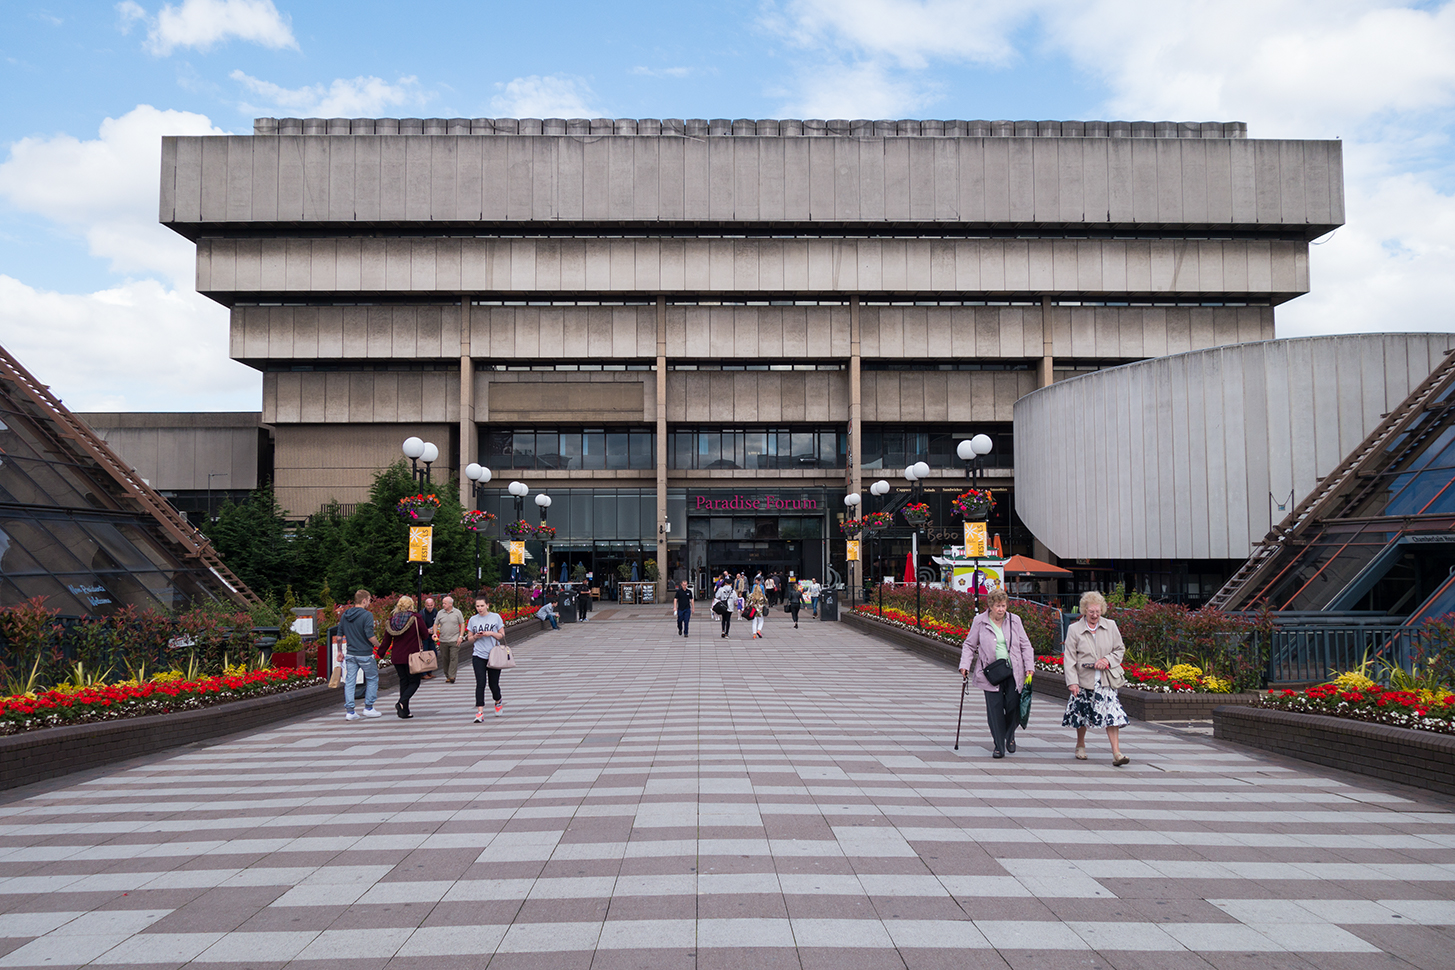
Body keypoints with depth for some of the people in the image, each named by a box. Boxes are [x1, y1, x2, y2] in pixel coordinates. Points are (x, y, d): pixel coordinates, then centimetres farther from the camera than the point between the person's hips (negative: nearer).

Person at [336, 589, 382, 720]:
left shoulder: (345, 615, 7)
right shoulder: (367, 615, -14)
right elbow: (370, 636, -20)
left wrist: (340, 652, 19)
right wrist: (379, 646, -4)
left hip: (350, 654, 5)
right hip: (365, 654, -5)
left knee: (349, 682, 6)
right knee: (372, 679, 12)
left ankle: (349, 711, 4)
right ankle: (368, 708, 14)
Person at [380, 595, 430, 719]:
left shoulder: (392, 619, 3)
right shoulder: (416, 618, -10)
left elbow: (387, 640, 7)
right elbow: (425, 636, -4)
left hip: (396, 657, 5)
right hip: (412, 656, -5)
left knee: (403, 682, 15)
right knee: (414, 682, 6)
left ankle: (404, 711, 11)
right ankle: (402, 702, -18)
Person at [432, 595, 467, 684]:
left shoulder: (457, 613, 2)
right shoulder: (440, 613, 8)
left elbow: (462, 624, 4)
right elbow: (436, 624, 13)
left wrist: (460, 636, -5)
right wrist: (435, 633, -5)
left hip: (454, 640, -3)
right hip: (443, 640, 3)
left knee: (454, 658, -10)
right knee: (445, 659, 5)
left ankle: (452, 676, -12)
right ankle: (447, 676, 15)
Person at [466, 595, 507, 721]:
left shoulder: (496, 617, 2)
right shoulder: (473, 620, 7)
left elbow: (502, 636, 5)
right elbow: (469, 639, 13)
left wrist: (491, 633, -12)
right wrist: (476, 636, -8)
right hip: (478, 656, 1)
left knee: (493, 684, 3)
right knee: (480, 683, -11)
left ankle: (498, 702, 35)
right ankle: (480, 712, -12)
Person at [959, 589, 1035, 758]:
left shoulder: (1014, 620, 6)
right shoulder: (979, 621, 1)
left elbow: (1025, 645, 11)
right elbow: (970, 645, 8)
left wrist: (1029, 667, 3)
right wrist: (965, 665, -3)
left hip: (1013, 672, 1)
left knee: (1013, 705, -5)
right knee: (994, 708, -6)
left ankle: (1010, 735, 25)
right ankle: (999, 746, 4)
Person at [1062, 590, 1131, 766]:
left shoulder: (1110, 626, 3)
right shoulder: (1074, 629, -4)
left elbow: (1120, 649, 11)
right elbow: (1069, 657, -4)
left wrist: (1107, 660, -9)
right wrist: (1072, 682, -12)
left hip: (1106, 680, 1)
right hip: (1084, 680, -1)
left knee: (1112, 714, -11)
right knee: (1082, 713, 10)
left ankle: (1116, 753, -11)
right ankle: (1080, 745, 33)